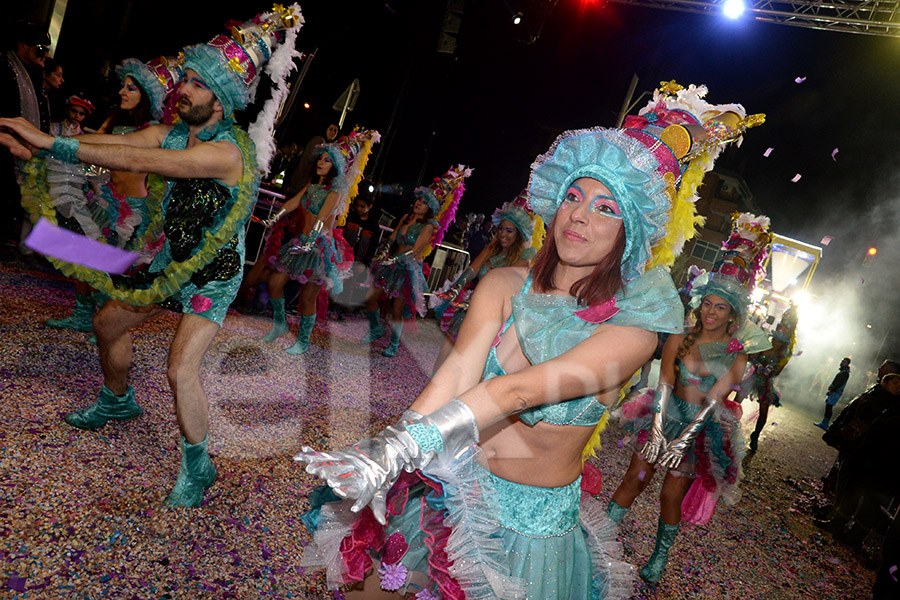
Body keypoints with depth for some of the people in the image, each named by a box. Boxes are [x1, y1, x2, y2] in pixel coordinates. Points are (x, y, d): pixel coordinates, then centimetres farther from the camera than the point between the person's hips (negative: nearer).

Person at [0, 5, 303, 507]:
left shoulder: (229, 151, -28)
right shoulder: (172, 134, -1)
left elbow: (137, 161, -35)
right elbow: (112, 141, -12)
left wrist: (51, 142, -34)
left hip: (215, 273, -8)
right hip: (173, 260, 9)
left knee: (182, 368, -20)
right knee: (108, 322, 21)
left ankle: (198, 466, 4)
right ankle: (118, 402, 49)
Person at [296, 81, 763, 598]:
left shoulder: (632, 327, -16)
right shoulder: (503, 286, -6)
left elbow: (523, 390, -30)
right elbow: (457, 372, -19)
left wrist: (401, 446, -38)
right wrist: (386, 452, -35)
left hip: (534, 521, -2)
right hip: (446, 488, 3)